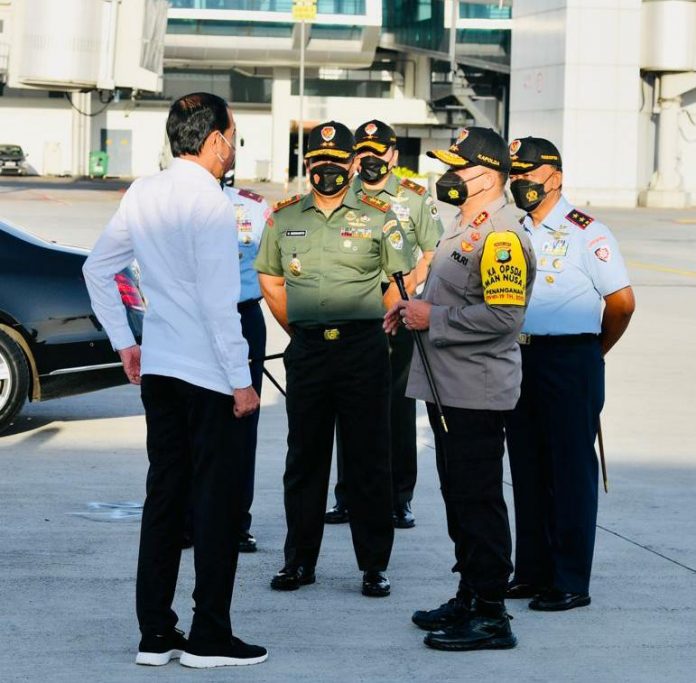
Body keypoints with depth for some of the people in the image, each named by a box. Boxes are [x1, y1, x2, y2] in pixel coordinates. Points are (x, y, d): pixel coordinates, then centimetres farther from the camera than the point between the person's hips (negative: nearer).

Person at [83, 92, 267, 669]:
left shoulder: (142, 195, 7)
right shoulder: (209, 203, -16)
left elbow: (97, 269, 15)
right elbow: (219, 302, -19)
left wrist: (124, 341, 20)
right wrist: (241, 381, -14)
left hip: (158, 370, 8)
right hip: (209, 376, -7)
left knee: (164, 496, 11)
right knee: (219, 500, 0)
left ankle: (155, 633, 15)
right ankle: (209, 637, 3)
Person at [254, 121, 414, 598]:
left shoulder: (379, 218, 2)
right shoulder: (284, 218, 10)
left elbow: (400, 283, 6)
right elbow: (270, 280, 17)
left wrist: (370, 326, 4)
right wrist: (300, 330, 12)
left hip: (364, 348, -2)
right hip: (306, 351, 2)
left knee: (369, 457, 0)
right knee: (304, 456, 7)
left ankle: (374, 564, 6)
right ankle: (300, 560, 15)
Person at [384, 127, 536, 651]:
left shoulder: (501, 235, -17)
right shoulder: (466, 227, 17)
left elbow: (503, 315, -26)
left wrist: (434, 318, -19)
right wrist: (416, 308, 13)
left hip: (477, 392, -11)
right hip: (447, 389, 11)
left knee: (479, 500, -7)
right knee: (458, 495, 16)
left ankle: (491, 616, -2)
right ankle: (468, 598, 27)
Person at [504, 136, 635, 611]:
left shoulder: (585, 233, -8)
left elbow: (622, 301, -10)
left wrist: (594, 353, 0)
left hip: (569, 363, -7)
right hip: (518, 359, 7)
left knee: (571, 471, -2)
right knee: (527, 469, 11)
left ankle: (571, 583, 2)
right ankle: (532, 571, 20)